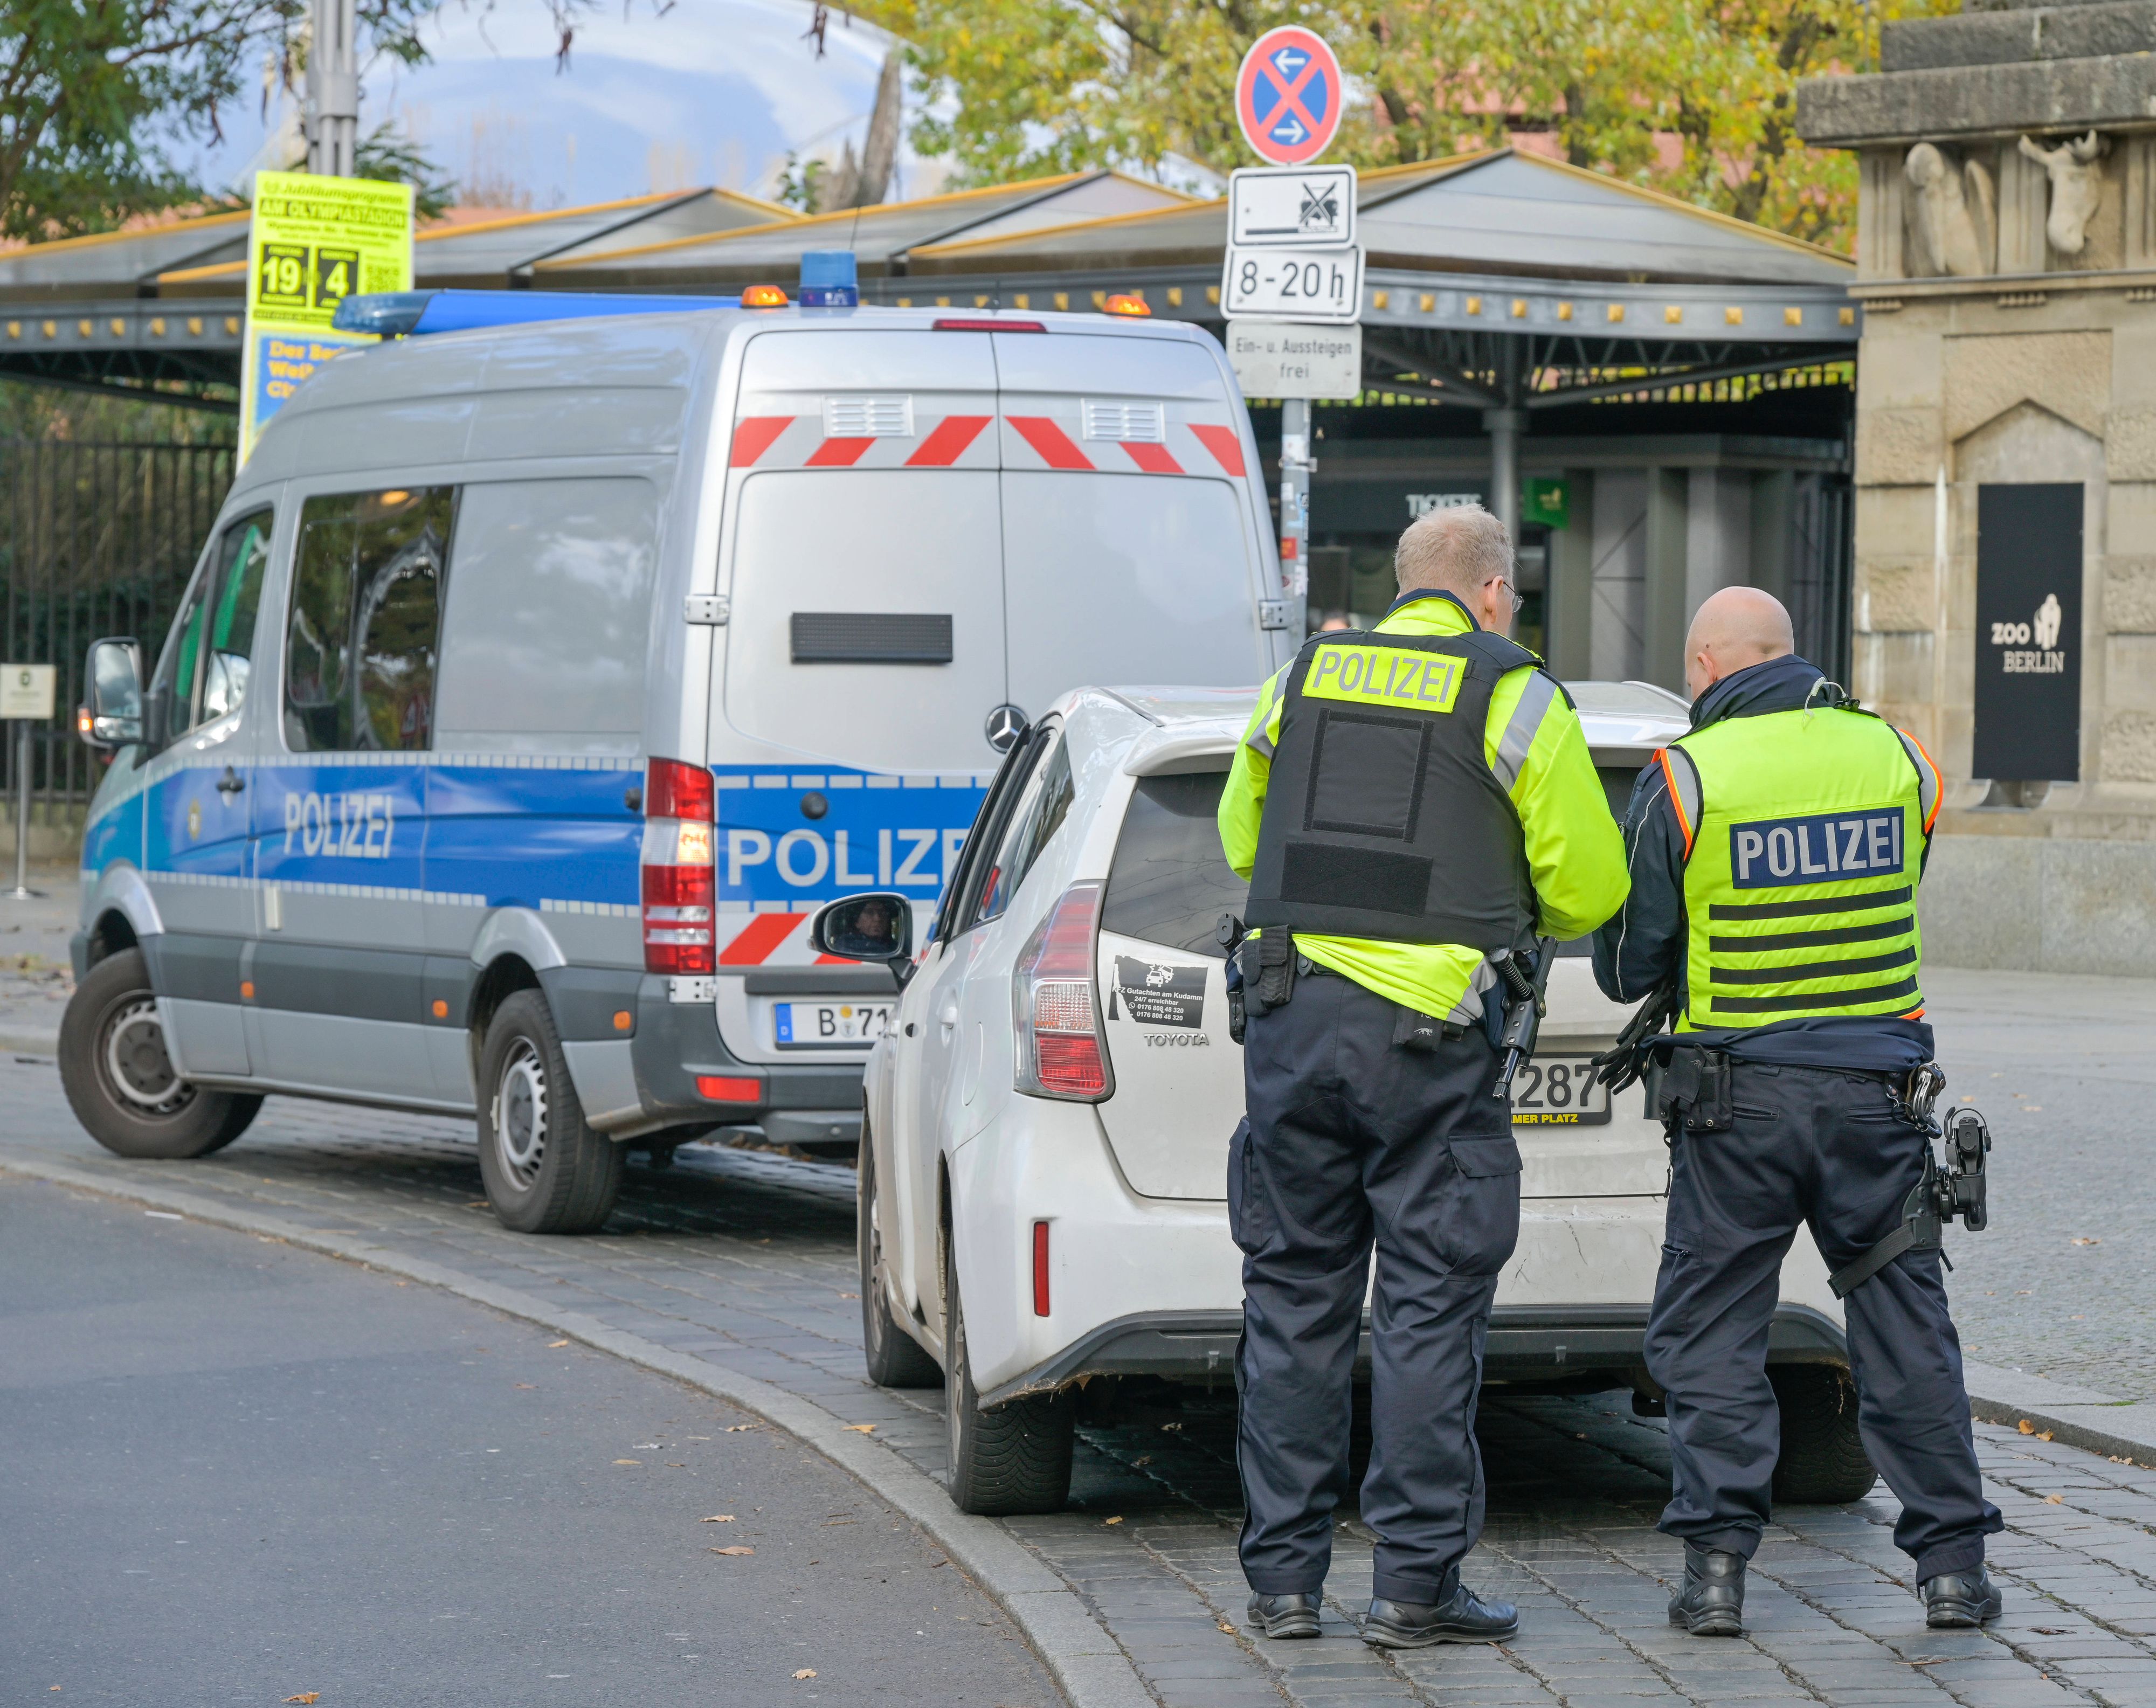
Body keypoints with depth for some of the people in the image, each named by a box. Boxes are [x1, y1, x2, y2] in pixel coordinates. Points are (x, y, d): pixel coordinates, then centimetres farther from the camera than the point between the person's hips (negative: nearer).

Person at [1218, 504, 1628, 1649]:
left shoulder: (1303, 677, 12)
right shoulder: (1514, 697, -1)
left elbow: (1240, 838, 24)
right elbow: (1589, 886, 1)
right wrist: (1511, 915, 21)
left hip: (1291, 1014, 4)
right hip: (1426, 1032, -4)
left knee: (1295, 1295, 10)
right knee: (1430, 1305, 1)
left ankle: (1283, 1577, 12)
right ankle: (1415, 1584, 0)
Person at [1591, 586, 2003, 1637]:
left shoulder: (1685, 777, -8)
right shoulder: (1897, 759, 3)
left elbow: (1626, 967, -2)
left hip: (1740, 1096, -3)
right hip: (1878, 1082, 3)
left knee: (1711, 1332, 6)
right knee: (1903, 1317, 11)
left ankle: (1716, 1564, -1)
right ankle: (1951, 1561, 10)